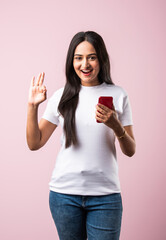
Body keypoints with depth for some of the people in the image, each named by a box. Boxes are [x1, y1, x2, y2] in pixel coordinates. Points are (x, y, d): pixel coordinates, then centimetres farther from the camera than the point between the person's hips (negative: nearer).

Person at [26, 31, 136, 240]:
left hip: (105, 194, -1)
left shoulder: (117, 95, 1)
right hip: (65, 193, 1)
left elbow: (130, 151, 3)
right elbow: (34, 143, 4)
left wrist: (115, 125, -15)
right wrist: (32, 106, -7)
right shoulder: (62, 97, 3)